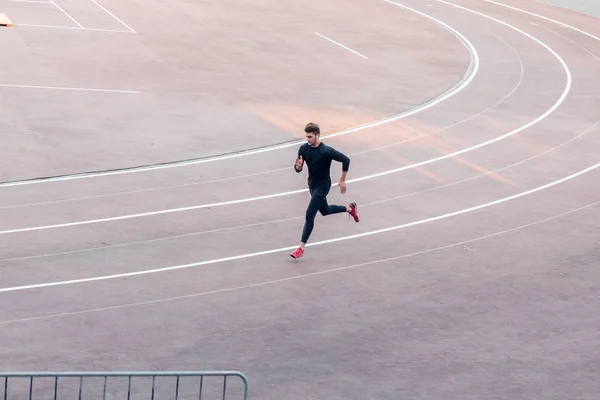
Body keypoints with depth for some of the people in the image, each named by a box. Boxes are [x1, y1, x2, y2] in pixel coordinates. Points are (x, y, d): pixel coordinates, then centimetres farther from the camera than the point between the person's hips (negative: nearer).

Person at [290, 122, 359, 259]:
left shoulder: (326, 151, -26)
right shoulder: (303, 149, -9)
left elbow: (346, 160, -18)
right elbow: (298, 169, -4)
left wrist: (342, 180, -13)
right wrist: (298, 166, -29)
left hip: (322, 186, -7)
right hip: (312, 184, 7)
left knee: (310, 215, -12)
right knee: (325, 211, 25)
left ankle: (301, 248, -7)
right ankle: (350, 208, 51)